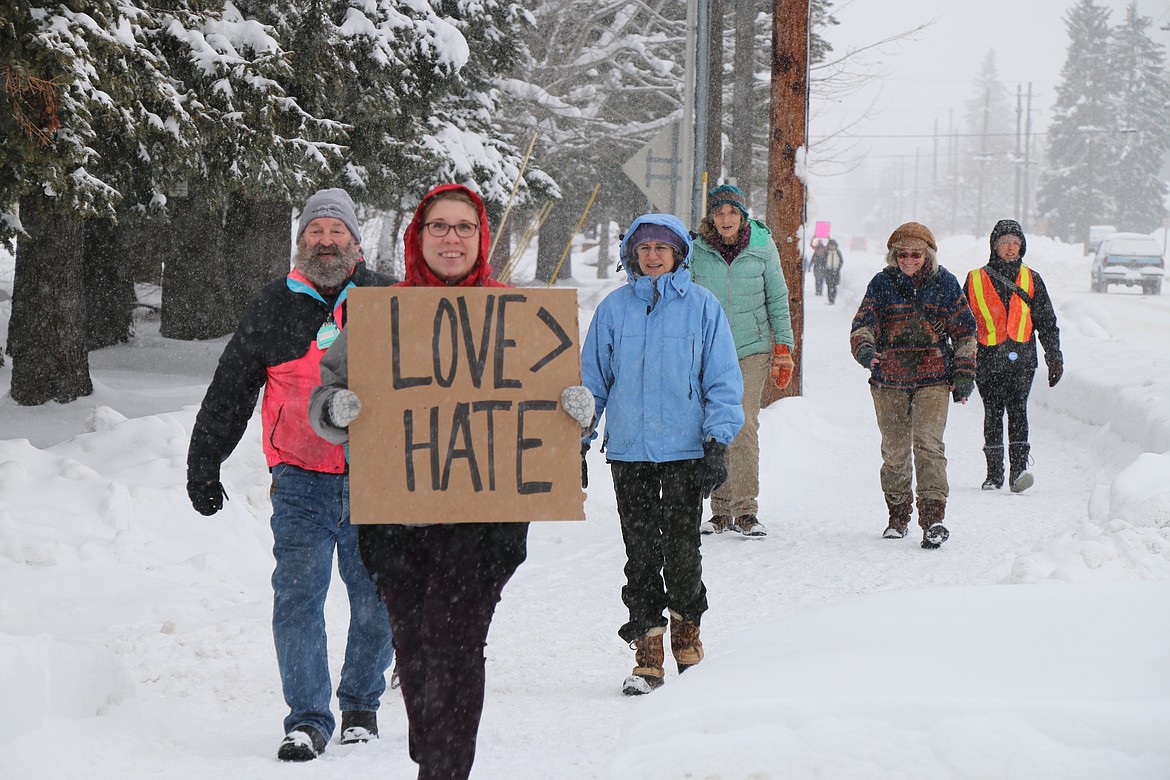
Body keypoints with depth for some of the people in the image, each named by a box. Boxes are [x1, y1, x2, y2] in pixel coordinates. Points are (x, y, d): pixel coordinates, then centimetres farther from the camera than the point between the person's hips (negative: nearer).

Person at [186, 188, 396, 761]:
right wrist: (202, 465, 10)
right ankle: (307, 721, -1)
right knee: (298, 598, -8)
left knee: (375, 600, 6)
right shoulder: (272, 309, 6)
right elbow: (228, 393, 12)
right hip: (302, 482, 0)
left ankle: (361, 707, 24)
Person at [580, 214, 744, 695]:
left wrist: (718, 440, -6)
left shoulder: (701, 306, 0)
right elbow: (593, 377, 12)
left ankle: (687, 634, 25)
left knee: (683, 548, 2)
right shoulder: (614, 308, 6)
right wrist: (578, 438, 8)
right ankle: (648, 656, 6)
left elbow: (723, 379, 1)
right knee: (641, 554, 2)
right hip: (628, 451, 2)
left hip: (686, 450, -1)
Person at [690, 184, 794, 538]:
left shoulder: (763, 247, -1)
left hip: (752, 348, -1)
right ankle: (721, 509, 10)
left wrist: (783, 349, 6)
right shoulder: (697, 250, -2)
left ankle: (746, 510, -8)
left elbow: (777, 300, 7)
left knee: (744, 427, -10)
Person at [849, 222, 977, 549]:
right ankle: (898, 515, 26)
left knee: (928, 444, -17)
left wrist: (964, 374, 5)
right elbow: (863, 323, -4)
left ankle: (933, 516, -22)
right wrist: (865, 350, -26)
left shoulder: (944, 283, 4)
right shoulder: (883, 283, 4)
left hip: (932, 379, -2)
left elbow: (965, 330, 10)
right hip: (889, 381, 2)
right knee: (895, 451, 9)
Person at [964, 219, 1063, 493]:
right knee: (993, 414, 3)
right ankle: (994, 473, 11)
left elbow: (1047, 322, 15)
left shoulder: (1031, 280, 12)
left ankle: (1019, 469, -23)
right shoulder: (976, 280, 9)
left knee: (1017, 409, -15)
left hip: (1022, 359, -1)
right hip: (988, 360, 1)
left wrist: (1055, 358, 9)